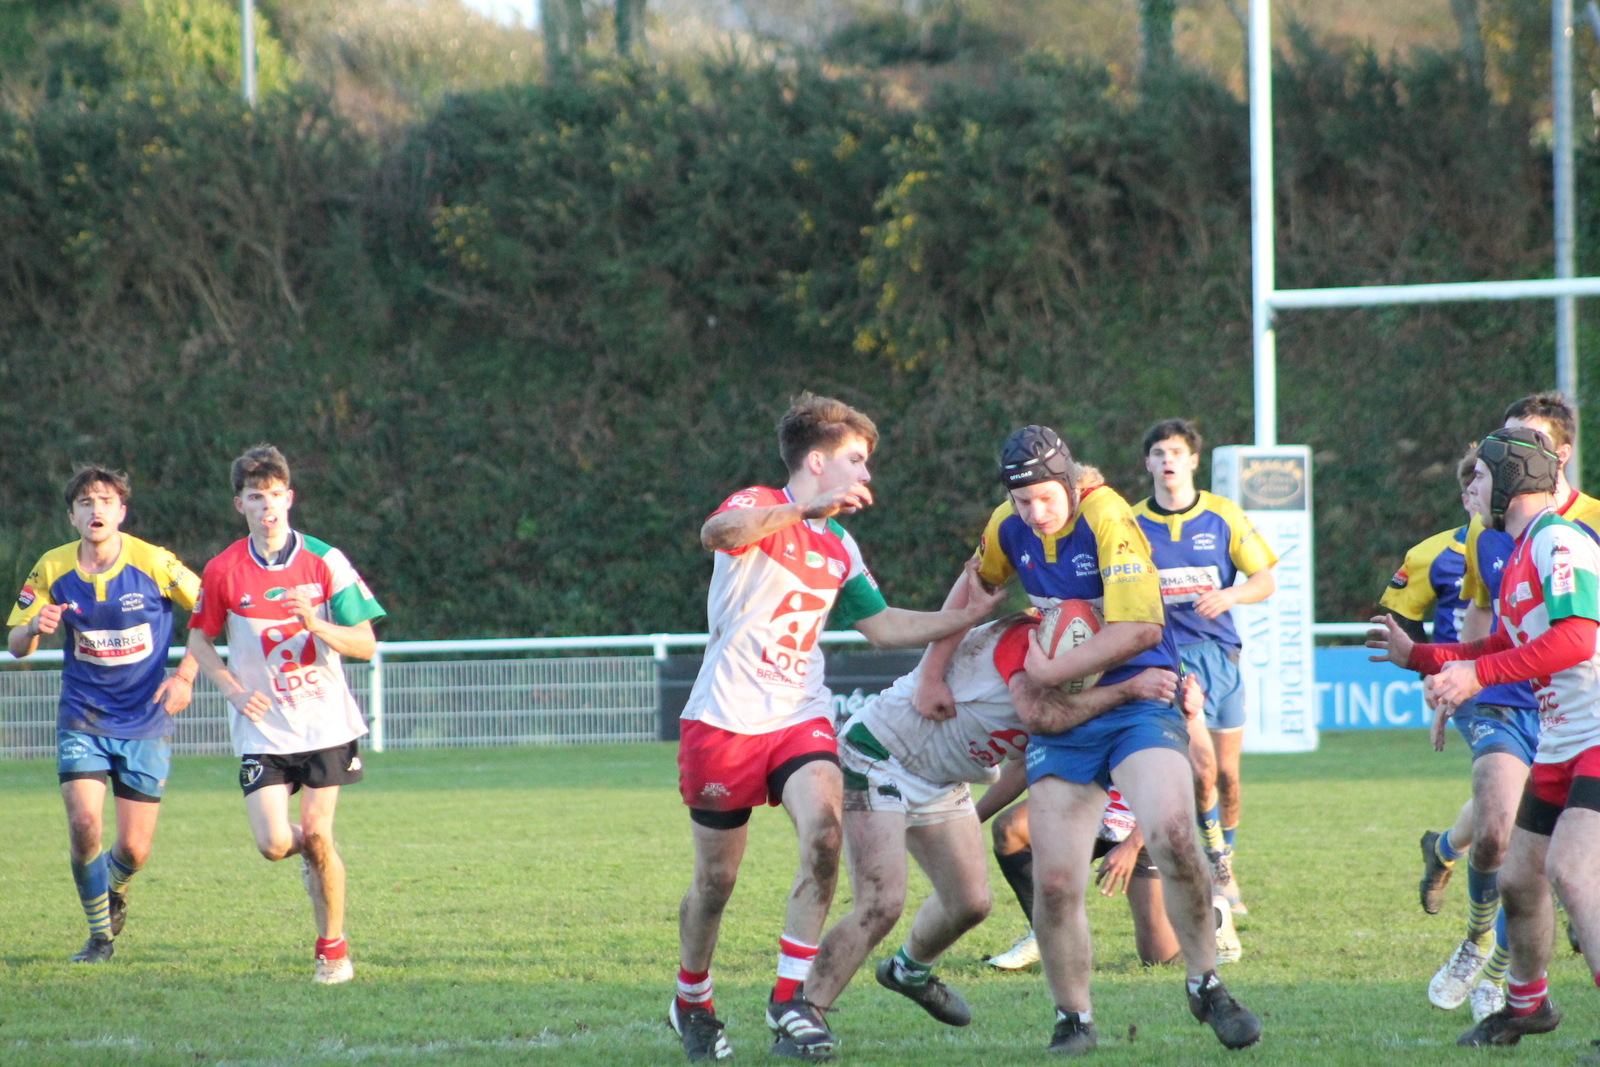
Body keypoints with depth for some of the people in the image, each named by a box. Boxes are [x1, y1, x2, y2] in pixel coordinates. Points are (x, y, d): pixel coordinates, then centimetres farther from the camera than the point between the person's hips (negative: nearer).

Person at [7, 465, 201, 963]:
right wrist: (36, 627, -22)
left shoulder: (154, 564, -12)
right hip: (82, 719, 1)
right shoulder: (52, 569, -5)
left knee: (133, 850, -3)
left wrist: (185, 676, -8)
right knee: (83, 824, -17)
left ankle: (113, 887, 36)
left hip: (145, 723, -1)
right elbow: (16, 645, 2)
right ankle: (99, 935, 6)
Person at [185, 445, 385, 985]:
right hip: (262, 729, 1)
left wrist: (316, 625, -22)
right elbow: (200, 640, 10)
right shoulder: (223, 572, -3)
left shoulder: (324, 562, -5)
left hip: (325, 721, -1)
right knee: (273, 844, -11)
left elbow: (365, 644, -3)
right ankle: (311, 852, 27)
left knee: (317, 834, -5)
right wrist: (235, 691, -6)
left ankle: (332, 947, 13)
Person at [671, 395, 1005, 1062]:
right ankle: (692, 1002, 30)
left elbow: (882, 626, 24)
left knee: (823, 832, -23)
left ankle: (790, 1001, -17)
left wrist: (967, 617, 15)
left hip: (799, 719, 5)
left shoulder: (839, 549, 15)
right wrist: (808, 510, -39)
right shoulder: (759, 508, -7)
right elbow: (717, 533, -31)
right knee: (715, 879, 4)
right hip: (725, 723, -5)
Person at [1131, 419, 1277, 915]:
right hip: (1169, 655, -2)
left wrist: (1229, 596, -15)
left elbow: (1264, 580, 4)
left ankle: (1226, 865, 26)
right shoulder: (1132, 524, 1)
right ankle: (1214, 859, 1)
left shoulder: (1222, 515, 2)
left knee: (1226, 773, 5)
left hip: (1220, 652, 2)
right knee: (1201, 765, -18)